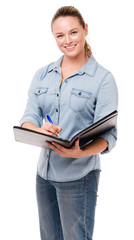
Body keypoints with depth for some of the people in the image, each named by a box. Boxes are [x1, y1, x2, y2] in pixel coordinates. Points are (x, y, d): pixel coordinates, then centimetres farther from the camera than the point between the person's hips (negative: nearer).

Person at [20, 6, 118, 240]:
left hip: (78, 175, -5)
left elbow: (108, 134, -12)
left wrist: (80, 153, -31)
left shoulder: (103, 78, -6)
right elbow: (28, 118, 3)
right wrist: (39, 130, -21)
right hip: (44, 171, 5)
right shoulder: (42, 75, 8)